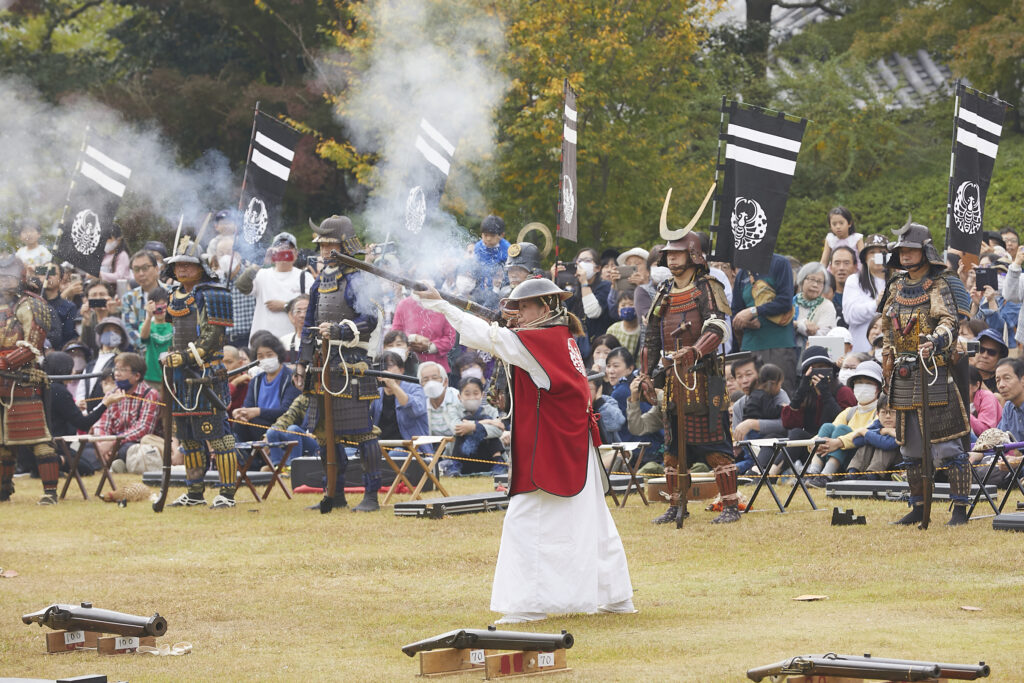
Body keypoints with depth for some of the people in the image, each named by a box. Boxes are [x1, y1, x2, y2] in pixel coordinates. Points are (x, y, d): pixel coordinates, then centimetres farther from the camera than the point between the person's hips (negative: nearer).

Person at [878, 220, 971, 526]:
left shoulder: (938, 288, -6)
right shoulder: (896, 288, 15)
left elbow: (948, 323, -20)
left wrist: (935, 341, -40)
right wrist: (887, 369, 19)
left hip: (933, 373, -7)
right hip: (903, 378, 7)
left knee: (946, 445, -8)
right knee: (911, 447, 11)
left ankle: (960, 508, -5)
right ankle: (918, 508, 20)